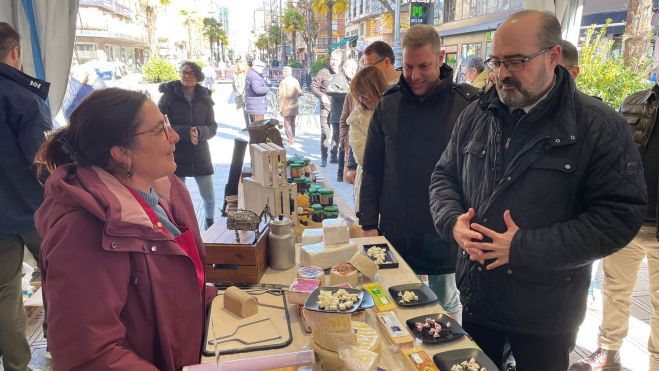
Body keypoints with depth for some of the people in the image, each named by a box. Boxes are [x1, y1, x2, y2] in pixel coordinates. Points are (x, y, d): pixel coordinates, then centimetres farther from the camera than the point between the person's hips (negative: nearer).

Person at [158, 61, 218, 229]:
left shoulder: (204, 98, 3)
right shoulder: (169, 95, -5)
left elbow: (212, 127, 3)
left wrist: (199, 132, -19)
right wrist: (186, 132, -21)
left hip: (200, 154, 3)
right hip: (176, 154, -2)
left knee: (209, 197, 10)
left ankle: (210, 226, 34)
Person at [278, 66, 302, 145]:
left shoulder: (283, 82, -14)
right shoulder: (296, 81, 4)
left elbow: (282, 95, -17)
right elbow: (299, 93, 7)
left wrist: (280, 107, -12)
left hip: (287, 106, -6)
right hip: (294, 106, 6)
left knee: (287, 123, 1)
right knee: (292, 123, 17)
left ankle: (290, 140, -2)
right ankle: (293, 138, 25)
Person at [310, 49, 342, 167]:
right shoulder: (323, 72, -2)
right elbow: (313, 86, -1)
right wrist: (321, 95, -15)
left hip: (339, 107, 4)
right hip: (326, 106, -4)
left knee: (337, 132, 10)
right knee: (325, 132, -7)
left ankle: (333, 156, 21)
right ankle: (323, 158, 0)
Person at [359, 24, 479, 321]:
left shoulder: (467, 104, -9)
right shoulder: (387, 106, 1)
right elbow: (372, 171, 4)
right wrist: (369, 224, 1)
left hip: (445, 235, -2)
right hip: (395, 233, 3)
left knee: (447, 309, 17)